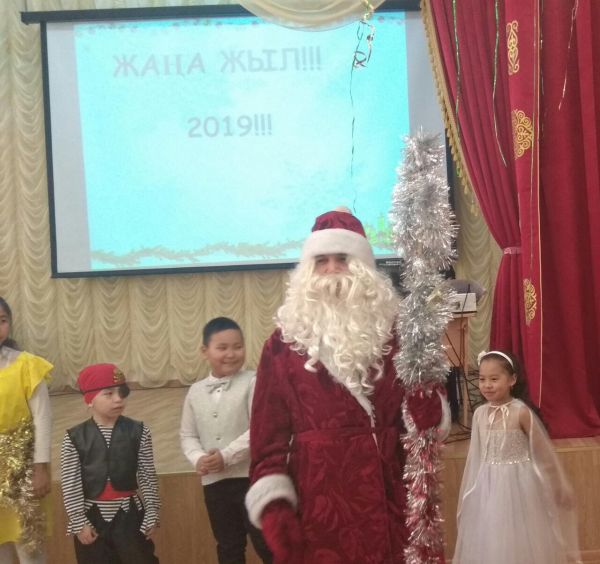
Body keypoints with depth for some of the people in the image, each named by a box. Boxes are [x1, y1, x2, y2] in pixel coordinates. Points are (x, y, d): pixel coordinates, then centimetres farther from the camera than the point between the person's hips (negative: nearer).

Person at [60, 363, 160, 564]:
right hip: (92, 516, 0)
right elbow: (70, 485, -6)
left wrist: (151, 514, -4)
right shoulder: (74, 438, -6)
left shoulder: (138, 431, -4)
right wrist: (79, 523, -8)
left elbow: (148, 477, -2)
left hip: (130, 514, 0)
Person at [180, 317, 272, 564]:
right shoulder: (196, 391, 4)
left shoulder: (252, 382, -10)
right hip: (214, 481, 5)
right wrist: (198, 458, -12)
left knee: (266, 543, 3)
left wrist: (227, 456, -21)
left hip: (252, 477, -5)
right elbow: (188, 435, 8)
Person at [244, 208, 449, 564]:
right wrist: (273, 506, -10)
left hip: (386, 497, 1)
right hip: (318, 497, -1)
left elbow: (427, 422, 0)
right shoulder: (285, 342, 2)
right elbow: (269, 434, 0)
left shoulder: (390, 333, 6)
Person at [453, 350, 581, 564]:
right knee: (489, 542, 12)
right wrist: (470, 492, 13)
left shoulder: (521, 412, -15)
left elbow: (542, 452, -6)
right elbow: (476, 457, 8)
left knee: (521, 541, 8)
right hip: (488, 488, 4)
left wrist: (557, 488, 2)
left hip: (518, 485, -4)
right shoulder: (479, 414, -1)